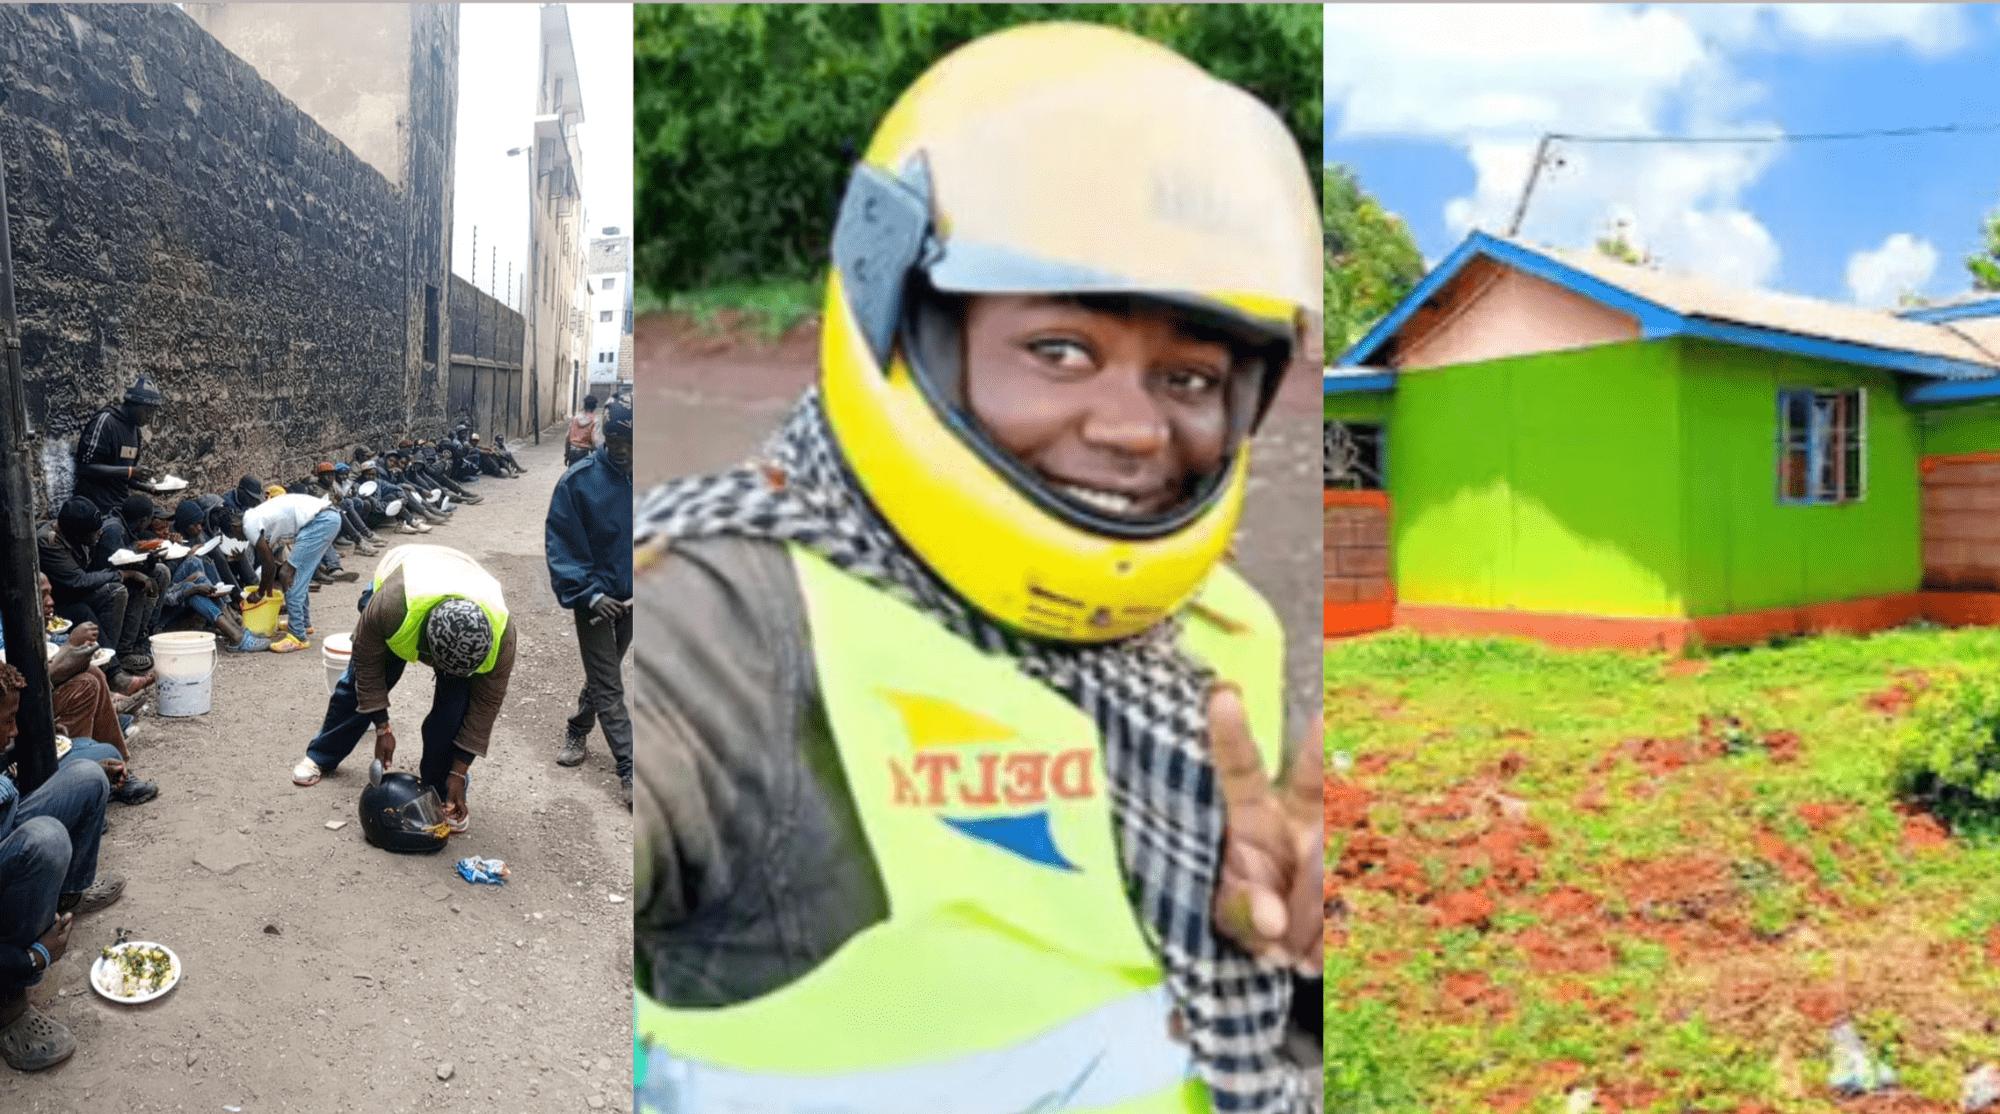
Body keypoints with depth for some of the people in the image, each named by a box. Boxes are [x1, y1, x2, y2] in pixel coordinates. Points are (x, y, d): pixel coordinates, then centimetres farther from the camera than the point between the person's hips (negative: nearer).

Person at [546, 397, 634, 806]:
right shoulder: (578, 480, -15)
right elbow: (562, 543, -11)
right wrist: (589, 593, -19)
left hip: (630, 598, 4)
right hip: (596, 596, -4)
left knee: (604, 674, 20)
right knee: (609, 686, -1)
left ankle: (577, 732, 43)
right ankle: (628, 770, 3)